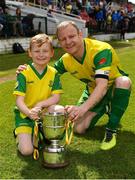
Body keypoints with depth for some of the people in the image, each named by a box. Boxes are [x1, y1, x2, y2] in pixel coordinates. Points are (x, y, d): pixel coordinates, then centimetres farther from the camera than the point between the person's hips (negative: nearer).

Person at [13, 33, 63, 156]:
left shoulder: (53, 73, -2)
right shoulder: (24, 73, -12)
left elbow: (56, 97, -9)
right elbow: (19, 101, -18)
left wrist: (40, 104, -27)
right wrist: (29, 112, -40)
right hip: (25, 115, -3)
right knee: (27, 150, -19)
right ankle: (22, 135, 17)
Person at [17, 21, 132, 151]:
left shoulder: (101, 50, -34)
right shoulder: (65, 60, -15)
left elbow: (102, 86, -45)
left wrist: (83, 108, -59)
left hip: (114, 87, -4)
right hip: (93, 91, 5)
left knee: (123, 81, -40)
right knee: (79, 128, -7)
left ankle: (111, 130, -22)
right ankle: (104, 109, 22)